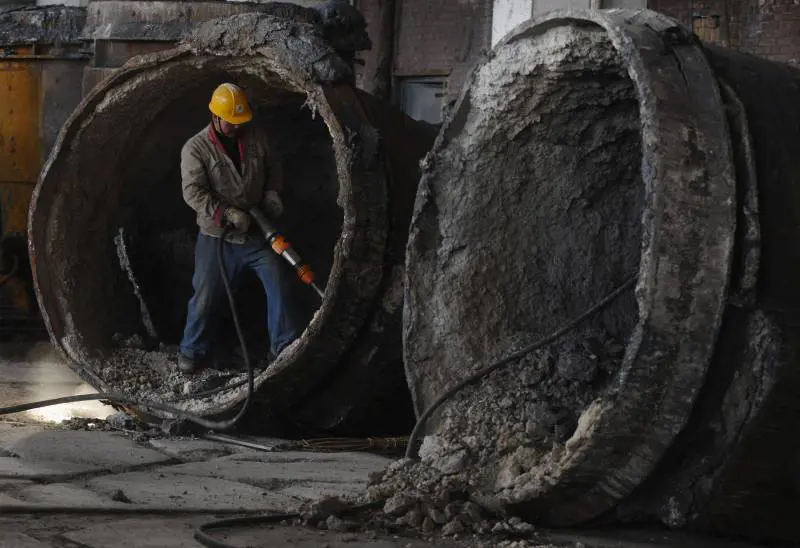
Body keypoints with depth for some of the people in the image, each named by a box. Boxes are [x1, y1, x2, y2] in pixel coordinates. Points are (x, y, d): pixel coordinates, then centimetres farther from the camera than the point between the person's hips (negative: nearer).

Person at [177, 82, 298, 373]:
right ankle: (193, 350, 16)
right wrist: (228, 213, -27)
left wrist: (272, 193, -5)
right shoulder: (195, 148, -12)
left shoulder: (256, 136, 1)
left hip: (256, 233, 3)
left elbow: (273, 167, 14)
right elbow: (193, 192, -20)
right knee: (207, 295, 1)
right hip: (217, 237, -3)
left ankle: (284, 345, 12)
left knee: (278, 284, 0)